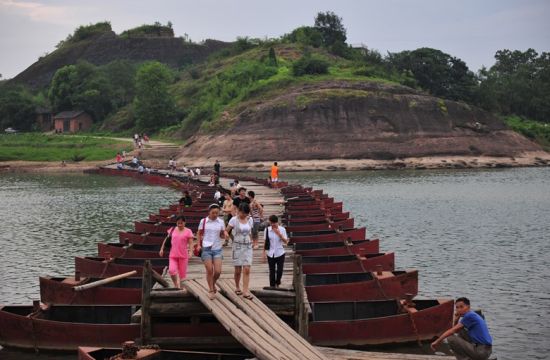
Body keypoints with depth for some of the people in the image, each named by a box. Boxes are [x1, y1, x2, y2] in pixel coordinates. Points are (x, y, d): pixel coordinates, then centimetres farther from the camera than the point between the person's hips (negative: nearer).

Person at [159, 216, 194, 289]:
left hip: (183, 255, -1)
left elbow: (190, 243, -7)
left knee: (182, 273, 5)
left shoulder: (188, 231, -3)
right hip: (173, 255, 1)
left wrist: (190, 252, -22)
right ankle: (176, 285, 1)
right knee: (171, 270, -17)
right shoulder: (172, 230, 5)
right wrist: (162, 249, 14)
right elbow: (166, 239, 17)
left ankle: (180, 286, 22)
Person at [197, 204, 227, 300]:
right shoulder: (203, 221, 0)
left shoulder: (221, 222, 4)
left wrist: (224, 235, -11)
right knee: (209, 270, -2)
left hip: (217, 249, 1)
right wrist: (199, 244, -1)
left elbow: (222, 236, 12)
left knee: (218, 271, -5)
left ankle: (213, 284, 25)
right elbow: (199, 234, 10)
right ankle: (211, 290, 13)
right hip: (206, 249, -1)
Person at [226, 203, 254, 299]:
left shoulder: (250, 220, 6)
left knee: (247, 269, -7)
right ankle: (237, 287, 26)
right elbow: (226, 232, -3)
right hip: (237, 246, -3)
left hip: (248, 246, 3)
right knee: (238, 270, 4)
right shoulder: (234, 220, -5)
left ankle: (245, 291, -9)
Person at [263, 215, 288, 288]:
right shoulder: (267, 230, -1)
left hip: (280, 253, -1)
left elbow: (286, 242, -7)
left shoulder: (282, 229, -4)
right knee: (272, 271, 4)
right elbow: (265, 242, 6)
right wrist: (264, 252, 3)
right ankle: (272, 285, 17)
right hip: (270, 254, 1)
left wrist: (279, 234, -20)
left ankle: (277, 283, 24)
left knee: (280, 270, -2)